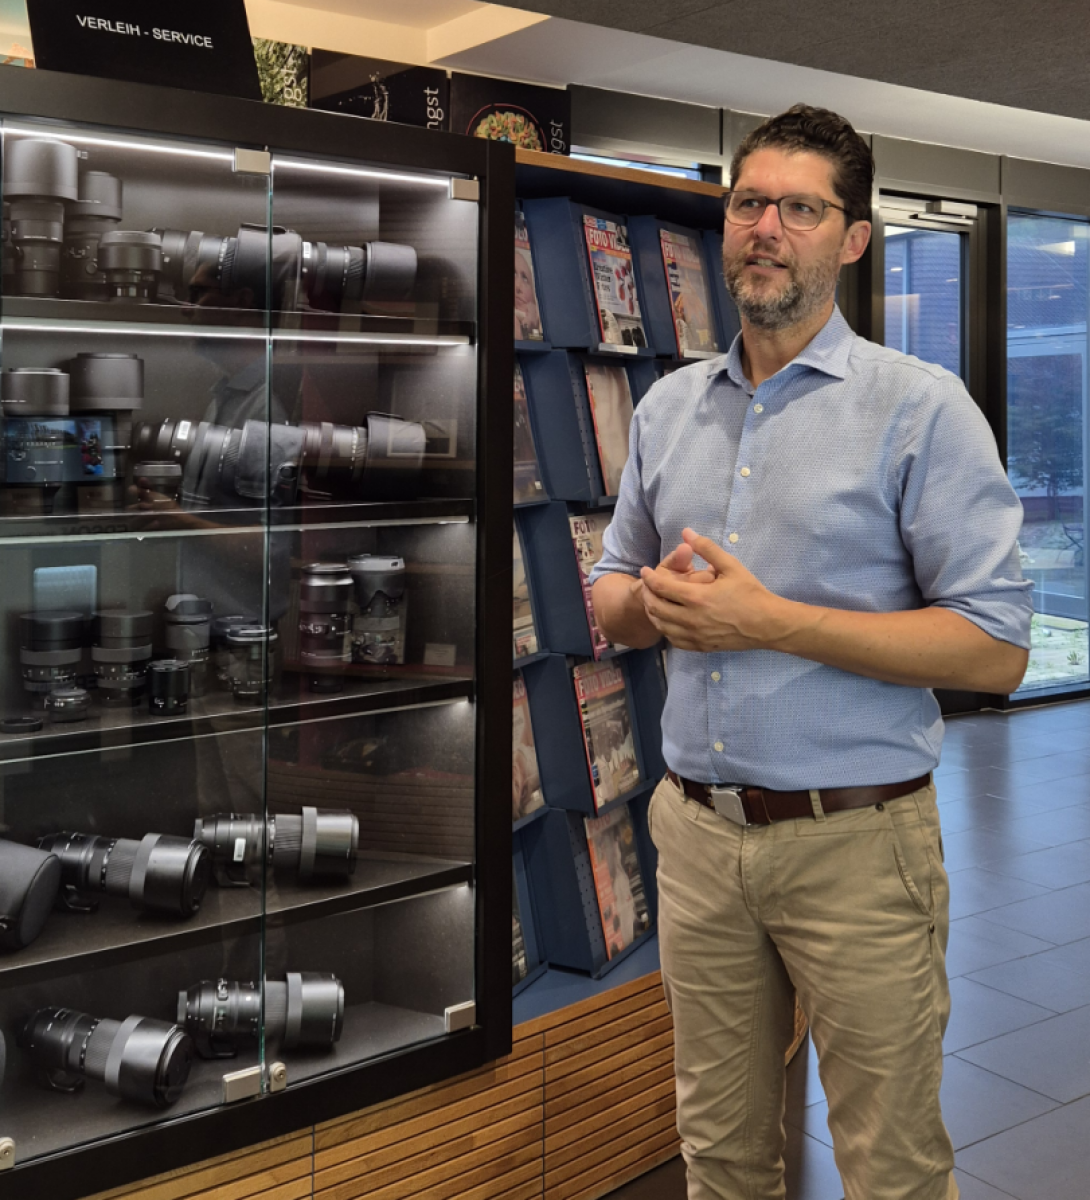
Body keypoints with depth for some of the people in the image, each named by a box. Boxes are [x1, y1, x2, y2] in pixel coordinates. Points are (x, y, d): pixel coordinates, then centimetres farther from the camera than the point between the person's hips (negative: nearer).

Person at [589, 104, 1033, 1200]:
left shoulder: (923, 408, -8)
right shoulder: (668, 407, 9)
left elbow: (995, 650, -14)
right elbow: (609, 602, 16)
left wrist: (769, 620, -20)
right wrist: (653, 601, -9)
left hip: (855, 843, -4)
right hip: (696, 832, 5)